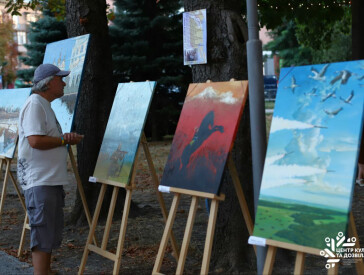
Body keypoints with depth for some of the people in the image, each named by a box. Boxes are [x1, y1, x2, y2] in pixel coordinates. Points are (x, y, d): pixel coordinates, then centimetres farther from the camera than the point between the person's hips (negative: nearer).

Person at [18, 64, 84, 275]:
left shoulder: (46, 106, 19)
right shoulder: (34, 105, -13)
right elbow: (35, 140, -24)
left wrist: (67, 138, 3)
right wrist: (65, 140, -11)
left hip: (52, 180, 10)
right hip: (39, 181, -10)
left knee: (52, 234, 16)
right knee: (43, 234, -7)